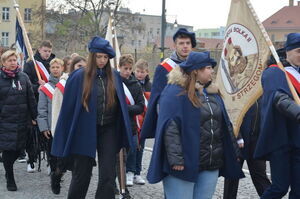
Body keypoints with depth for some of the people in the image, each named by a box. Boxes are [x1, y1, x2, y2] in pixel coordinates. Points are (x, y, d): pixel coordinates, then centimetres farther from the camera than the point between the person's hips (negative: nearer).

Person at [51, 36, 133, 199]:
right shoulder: (79, 77, -6)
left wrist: (124, 134, 7)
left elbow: (120, 105, 9)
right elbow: (68, 106, -4)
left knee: (108, 176, 0)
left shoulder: (114, 77, 4)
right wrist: (67, 137, -4)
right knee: (82, 175, 9)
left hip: (108, 130, 2)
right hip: (85, 131, -2)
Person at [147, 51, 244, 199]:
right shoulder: (176, 92, -10)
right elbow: (170, 127, -17)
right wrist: (175, 158, -23)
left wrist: (234, 152, 18)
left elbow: (225, 125, 19)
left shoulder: (212, 93, 14)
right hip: (183, 163, -7)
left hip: (211, 165, 7)